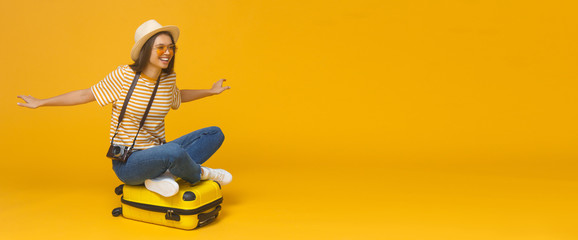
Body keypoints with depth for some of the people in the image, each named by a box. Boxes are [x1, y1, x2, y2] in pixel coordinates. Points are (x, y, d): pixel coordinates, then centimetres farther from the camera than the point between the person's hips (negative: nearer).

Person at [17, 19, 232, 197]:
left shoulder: (168, 79, 3)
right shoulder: (123, 76, -13)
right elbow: (85, 95, -2)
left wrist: (210, 91, 29)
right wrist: (40, 103, 2)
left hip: (156, 154, 7)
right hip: (127, 163, -7)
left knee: (215, 134, -3)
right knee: (174, 151, -38)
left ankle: (161, 176, -17)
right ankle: (200, 174, -3)